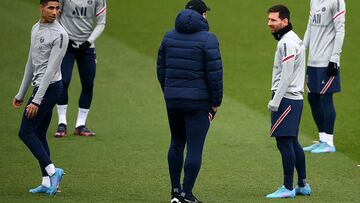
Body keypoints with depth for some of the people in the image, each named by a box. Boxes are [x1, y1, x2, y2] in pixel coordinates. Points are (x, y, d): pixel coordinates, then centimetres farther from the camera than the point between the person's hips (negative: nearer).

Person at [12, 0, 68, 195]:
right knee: (39, 135, 8)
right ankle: (47, 182, 8)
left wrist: (36, 101, -23)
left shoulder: (59, 34, -15)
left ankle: (52, 171, -10)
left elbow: (51, 70, -20)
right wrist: (20, 95, 22)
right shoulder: (36, 29, 14)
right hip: (41, 86, 9)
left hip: (49, 87, -9)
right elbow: (31, 64, 21)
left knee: (26, 132, -9)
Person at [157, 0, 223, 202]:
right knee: (195, 148, -1)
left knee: (177, 144, 19)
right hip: (198, 101, -6)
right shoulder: (207, 39, -11)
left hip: (172, 100, 6)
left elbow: (161, 70, 10)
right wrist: (216, 102, -3)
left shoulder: (169, 36, 7)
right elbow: (215, 74, -13)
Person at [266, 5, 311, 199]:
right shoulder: (294, 39, 17)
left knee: (285, 142, -8)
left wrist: (275, 102, -19)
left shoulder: (287, 43, -15)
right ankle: (303, 185, 19)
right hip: (294, 98, 10)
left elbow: (286, 75, -20)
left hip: (286, 99, -10)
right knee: (293, 142, 15)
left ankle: (288, 188, -6)